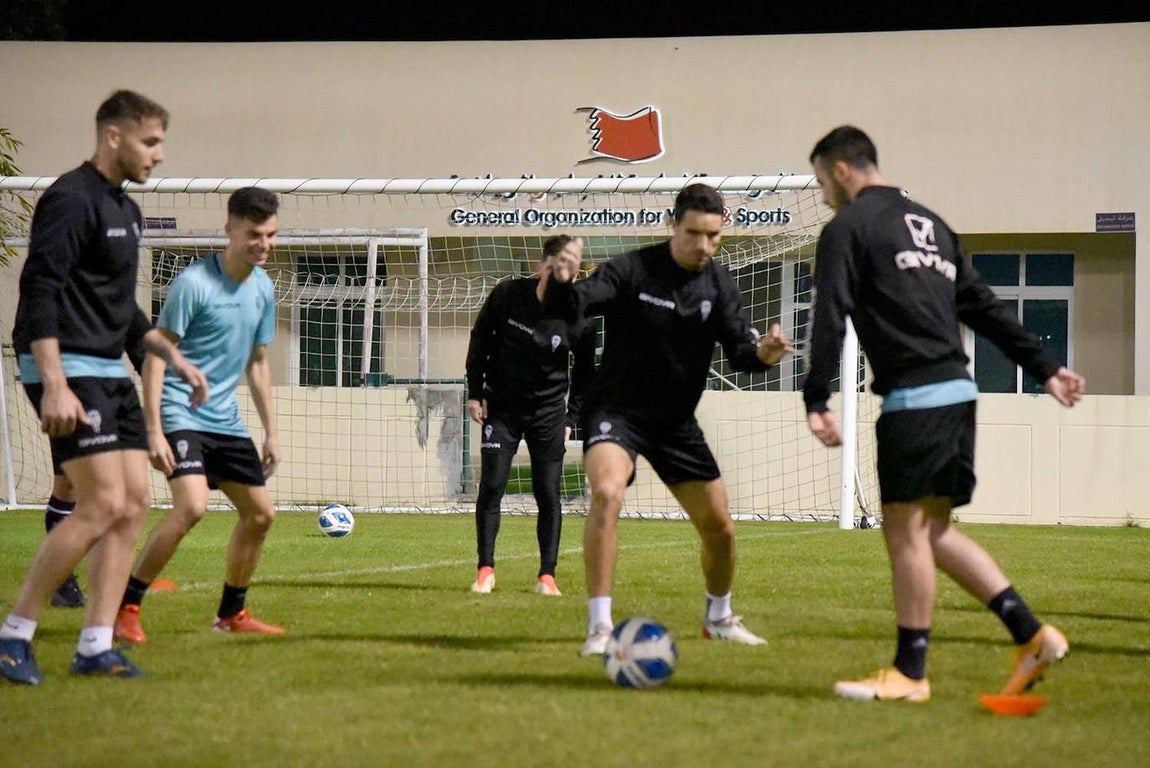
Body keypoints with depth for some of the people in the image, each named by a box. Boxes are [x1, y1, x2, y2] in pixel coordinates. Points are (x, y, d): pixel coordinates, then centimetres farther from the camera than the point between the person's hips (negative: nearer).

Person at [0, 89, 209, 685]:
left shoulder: (125, 210, 16)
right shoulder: (71, 199, -13)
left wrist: (175, 358, 22)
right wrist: (54, 386, -28)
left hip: (111, 371, 10)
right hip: (67, 369, -10)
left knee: (134, 503, 3)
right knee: (103, 505, -14)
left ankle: (95, 646, 6)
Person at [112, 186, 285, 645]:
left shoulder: (263, 288, 9)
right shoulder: (194, 283, -14)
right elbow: (156, 354, -14)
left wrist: (271, 431, 18)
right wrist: (153, 430, -21)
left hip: (226, 419, 8)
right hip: (181, 414, -8)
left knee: (260, 513, 10)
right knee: (192, 506, -26)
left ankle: (231, 613, 27)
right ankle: (125, 608, -17)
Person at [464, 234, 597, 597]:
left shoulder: (578, 318, -12)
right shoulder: (506, 295, -11)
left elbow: (585, 373, 3)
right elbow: (479, 339, 4)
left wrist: (571, 420, 0)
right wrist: (475, 393, 2)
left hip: (548, 412, 0)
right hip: (502, 406, 0)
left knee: (549, 495, -2)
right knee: (491, 486, -7)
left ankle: (547, 576, 6)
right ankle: (485, 570, 3)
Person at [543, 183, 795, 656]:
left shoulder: (719, 285, -2)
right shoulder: (632, 270, -16)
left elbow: (740, 352, -8)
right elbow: (567, 309, -26)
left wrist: (763, 352, -32)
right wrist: (563, 283, -49)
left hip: (676, 421, 5)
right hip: (617, 411, -5)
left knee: (719, 528, 9)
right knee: (607, 493, -32)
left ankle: (719, 618, 37)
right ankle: (599, 626, -27)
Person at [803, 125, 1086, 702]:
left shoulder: (848, 227, -2)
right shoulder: (929, 223, 22)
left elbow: (829, 320, -11)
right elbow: (984, 306, 21)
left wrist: (816, 403, -13)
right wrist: (1045, 369, 20)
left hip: (913, 397, -8)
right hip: (959, 391, 8)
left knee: (906, 528, -2)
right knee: (932, 529, 13)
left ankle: (909, 674, 1)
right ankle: (1031, 635, 6)